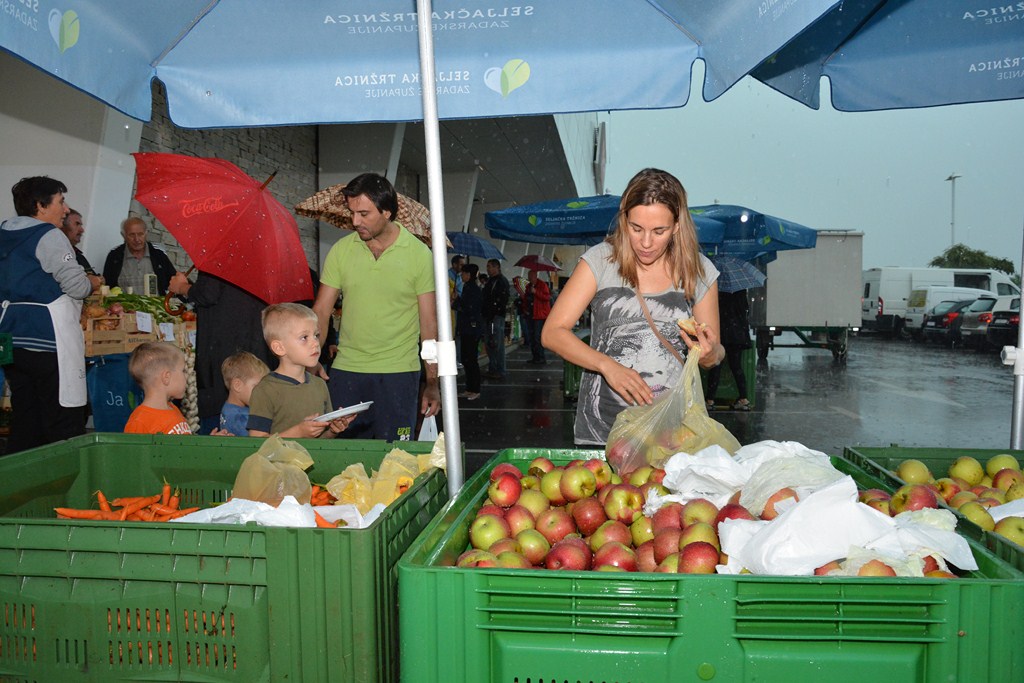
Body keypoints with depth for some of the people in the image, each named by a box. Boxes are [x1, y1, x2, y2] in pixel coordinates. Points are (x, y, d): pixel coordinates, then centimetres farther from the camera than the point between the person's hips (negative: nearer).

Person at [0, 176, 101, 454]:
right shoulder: (49, 236, -10)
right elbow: (77, 284, -16)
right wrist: (94, 282, 5)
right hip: (47, 339, -9)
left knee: (23, 423, 14)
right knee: (64, 424, -4)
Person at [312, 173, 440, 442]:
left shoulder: (419, 254, -3)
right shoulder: (340, 250, 3)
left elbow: (429, 321, -1)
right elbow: (321, 311, 5)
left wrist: (432, 383, -3)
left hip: (399, 371, -2)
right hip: (346, 370, 2)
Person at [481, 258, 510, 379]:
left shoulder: (502, 281, -7)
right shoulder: (490, 281, 20)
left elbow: (502, 301, -16)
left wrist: (493, 314, -19)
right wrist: (484, 314, 14)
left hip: (497, 317, -9)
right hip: (488, 317, 9)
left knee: (497, 345, -7)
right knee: (489, 344, 11)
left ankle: (500, 372, -3)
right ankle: (492, 370, 18)